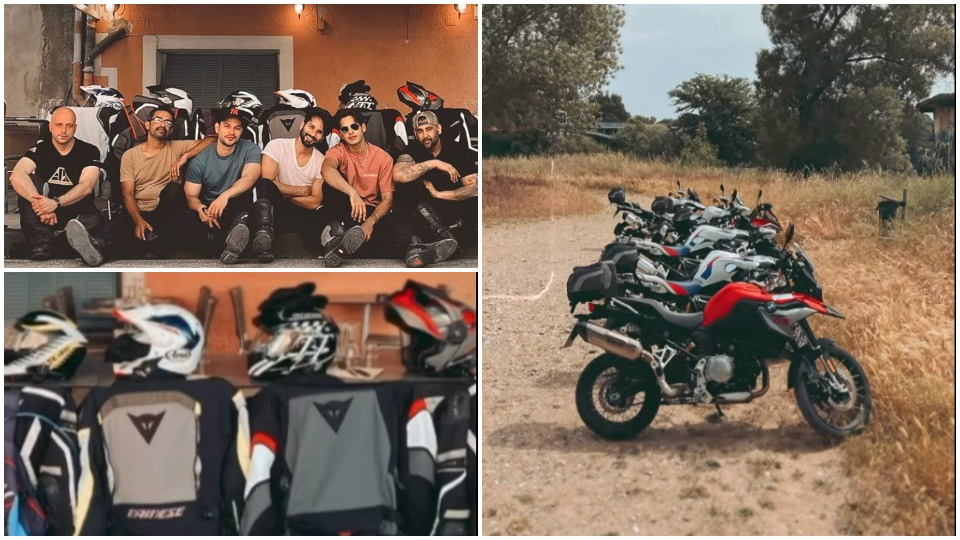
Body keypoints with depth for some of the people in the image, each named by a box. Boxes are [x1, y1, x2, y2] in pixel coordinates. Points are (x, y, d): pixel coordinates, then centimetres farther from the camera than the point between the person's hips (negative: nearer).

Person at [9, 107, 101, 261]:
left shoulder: (89, 152, -1)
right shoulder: (39, 150, -1)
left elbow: (86, 186, -17)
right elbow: (16, 176, -20)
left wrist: (56, 202, -35)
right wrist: (41, 203, -38)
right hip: (48, 213, 1)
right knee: (28, 183, -25)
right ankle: (42, 244, -39)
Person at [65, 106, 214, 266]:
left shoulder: (176, 148, 9)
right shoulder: (130, 155, 9)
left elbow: (212, 140, 1)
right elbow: (128, 194, 0)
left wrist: (184, 156, -13)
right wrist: (139, 220, -21)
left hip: (167, 213, 0)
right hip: (140, 213, 0)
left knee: (173, 188, -31)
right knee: (121, 222, -35)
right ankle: (98, 245, -68)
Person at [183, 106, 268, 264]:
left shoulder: (250, 150, -3)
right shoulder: (200, 161, 0)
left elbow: (249, 179, -20)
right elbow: (191, 196, -1)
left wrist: (225, 195, -40)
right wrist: (201, 208, -27)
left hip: (241, 209, 0)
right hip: (211, 215, 0)